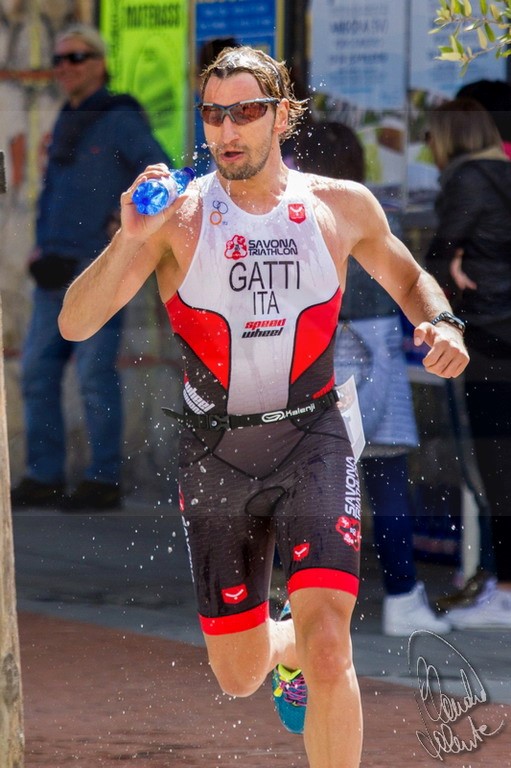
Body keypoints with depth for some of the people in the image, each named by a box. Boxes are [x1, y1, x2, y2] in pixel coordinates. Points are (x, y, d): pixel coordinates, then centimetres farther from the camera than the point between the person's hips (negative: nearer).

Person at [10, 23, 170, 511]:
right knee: (37, 370, 5)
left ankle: (104, 481, -3)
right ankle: (44, 479, 10)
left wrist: (129, 223, -12)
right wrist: (41, 243, 15)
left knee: (94, 373, -8)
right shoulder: (66, 123, 18)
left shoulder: (120, 121, -6)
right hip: (57, 270, 8)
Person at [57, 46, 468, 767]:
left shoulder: (343, 206, -1)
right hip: (216, 454, 1)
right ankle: (289, 651, 49)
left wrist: (441, 323, -4)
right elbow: (75, 324, -14)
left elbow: (409, 279, 19)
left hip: (312, 442, -1)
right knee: (239, 675, 12)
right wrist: (129, 241, -30)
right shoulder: (178, 215, -7)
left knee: (326, 644, -21)